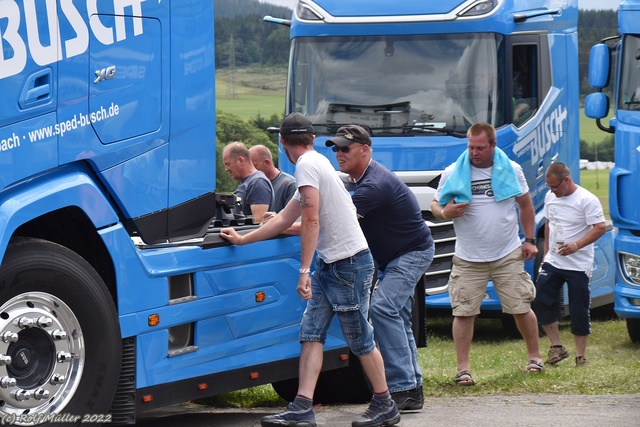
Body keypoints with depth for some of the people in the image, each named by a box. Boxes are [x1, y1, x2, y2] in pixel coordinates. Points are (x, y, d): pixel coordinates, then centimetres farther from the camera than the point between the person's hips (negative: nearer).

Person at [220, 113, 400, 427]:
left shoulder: (307, 165, -14)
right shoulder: (316, 163, 17)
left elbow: (311, 221, -21)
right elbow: (285, 220, 25)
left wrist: (304, 270, -23)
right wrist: (242, 240, 31)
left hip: (349, 262, -10)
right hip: (329, 263, 10)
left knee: (360, 339, 1)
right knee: (311, 332, 1)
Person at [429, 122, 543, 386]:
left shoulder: (512, 170, 2)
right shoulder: (453, 173, -2)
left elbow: (525, 206, 13)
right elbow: (435, 204, 6)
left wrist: (529, 240, 8)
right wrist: (444, 212, -18)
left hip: (508, 256, 1)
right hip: (468, 259, -1)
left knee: (521, 308, 4)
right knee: (463, 312, -6)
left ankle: (534, 356, 23)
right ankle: (462, 368, -1)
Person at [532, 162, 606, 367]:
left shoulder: (587, 200, -13)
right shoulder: (550, 197, 8)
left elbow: (600, 228, -17)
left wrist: (576, 245, -29)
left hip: (578, 266, -6)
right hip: (552, 263, 6)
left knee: (579, 311, -1)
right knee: (541, 302, -6)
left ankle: (580, 355, 10)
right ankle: (557, 347, 7)